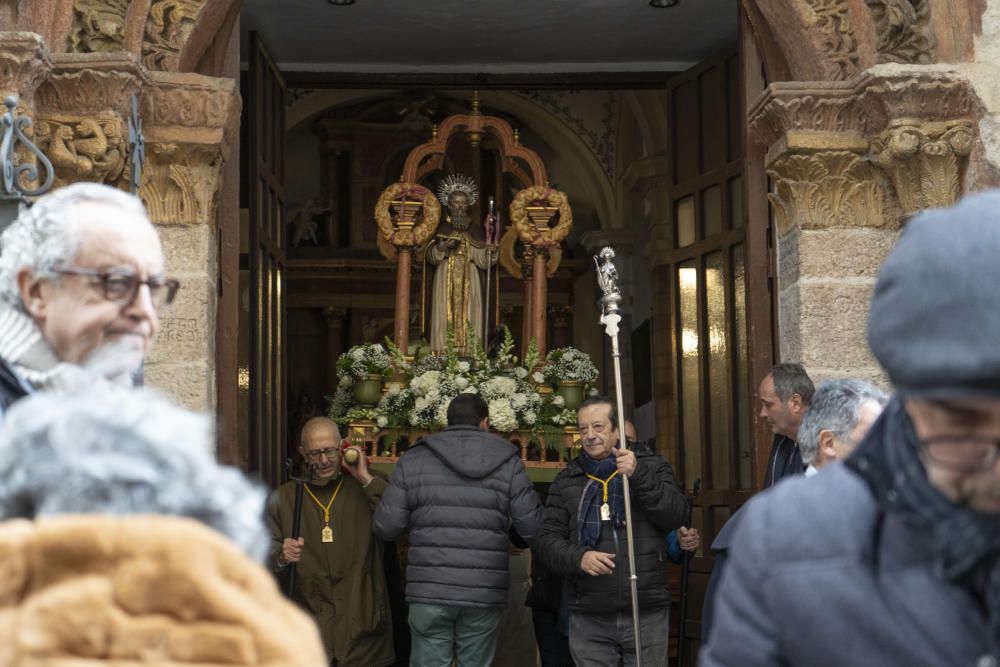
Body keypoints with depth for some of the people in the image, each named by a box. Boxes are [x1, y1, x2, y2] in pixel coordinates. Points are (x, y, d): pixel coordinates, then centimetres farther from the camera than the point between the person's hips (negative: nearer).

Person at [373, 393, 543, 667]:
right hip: (484, 594, 0)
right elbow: (534, 528, 0)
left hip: (430, 593, 0)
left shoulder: (414, 459, 5)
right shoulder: (508, 462, 4)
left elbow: (386, 527, 3)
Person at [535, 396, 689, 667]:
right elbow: (547, 540, 5)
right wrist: (579, 557, -15)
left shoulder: (651, 466, 8)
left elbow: (676, 516, -6)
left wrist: (639, 477, -17)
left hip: (647, 615, -1)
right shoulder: (567, 480, 11)